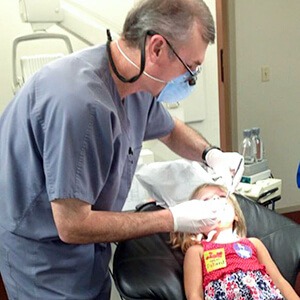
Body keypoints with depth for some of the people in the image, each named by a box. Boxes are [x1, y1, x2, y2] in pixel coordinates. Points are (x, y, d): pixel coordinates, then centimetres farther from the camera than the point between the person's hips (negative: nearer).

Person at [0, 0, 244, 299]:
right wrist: (173, 219, -21)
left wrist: (211, 154, -6)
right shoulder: (79, 99, -35)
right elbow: (72, 226, -29)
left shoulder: (138, 84, -7)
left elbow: (171, 130, 15)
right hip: (45, 260, -7)